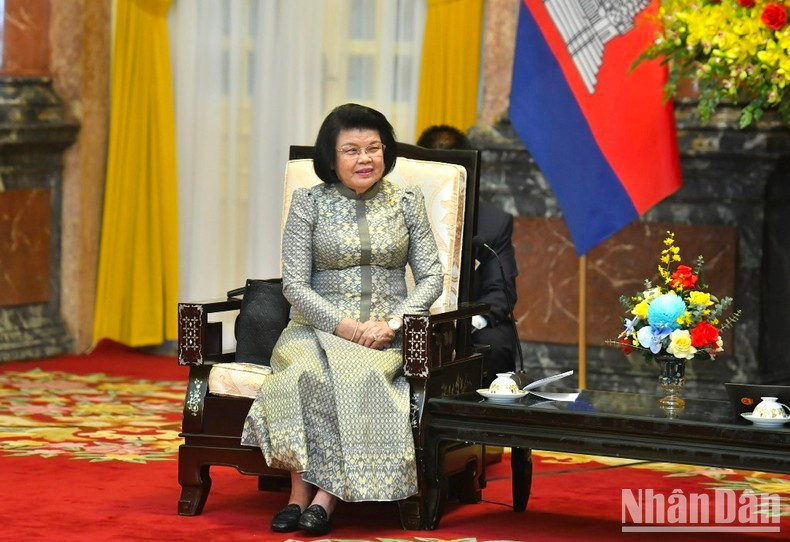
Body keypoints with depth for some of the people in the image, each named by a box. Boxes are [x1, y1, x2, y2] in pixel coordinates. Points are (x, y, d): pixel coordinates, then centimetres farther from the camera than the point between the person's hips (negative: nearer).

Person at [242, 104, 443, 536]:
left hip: (386, 335, 0)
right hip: (317, 327, 0)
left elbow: (431, 277, 6)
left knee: (355, 372, -35)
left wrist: (391, 323, -11)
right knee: (309, 372, -36)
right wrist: (344, 326, -14)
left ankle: (323, 498, -33)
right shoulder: (309, 202, 5)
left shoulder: (407, 203, 10)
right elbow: (294, 283, 0)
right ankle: (300, 494, -31)